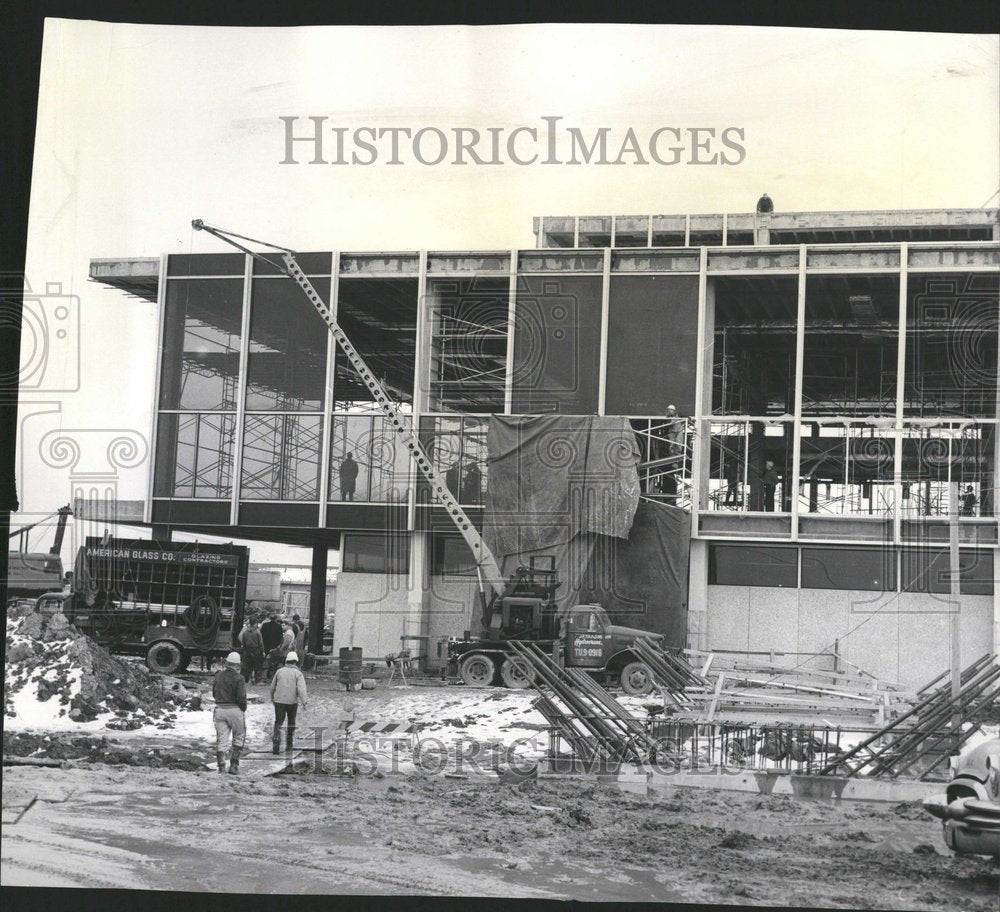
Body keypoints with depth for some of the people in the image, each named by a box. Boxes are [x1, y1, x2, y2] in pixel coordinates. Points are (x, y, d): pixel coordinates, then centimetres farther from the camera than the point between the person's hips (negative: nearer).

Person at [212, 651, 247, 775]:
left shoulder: (218, 676, 7)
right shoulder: (238, 678, -11)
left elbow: (214, 694, 15)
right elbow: (241, 697, -17)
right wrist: (243, 708, 0)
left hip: (219, 709, 4)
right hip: (234, 710, -4)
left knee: (221, 741, 7)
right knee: (239, 737, 13)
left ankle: (221, 768, 4)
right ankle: (234, 765, 7)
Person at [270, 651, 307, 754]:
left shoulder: (279, 671, 3)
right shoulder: (298, 674, -4)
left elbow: (272, 687, 11)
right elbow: (301, 689, -17)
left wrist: (272, 697, 27)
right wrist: (304, 702, -17)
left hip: (279, 701, 1)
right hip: (292, 702, -1)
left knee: (278, 723, 0)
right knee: (291, 723, 17)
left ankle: (276, 744, -18)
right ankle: (288, 745, 24)